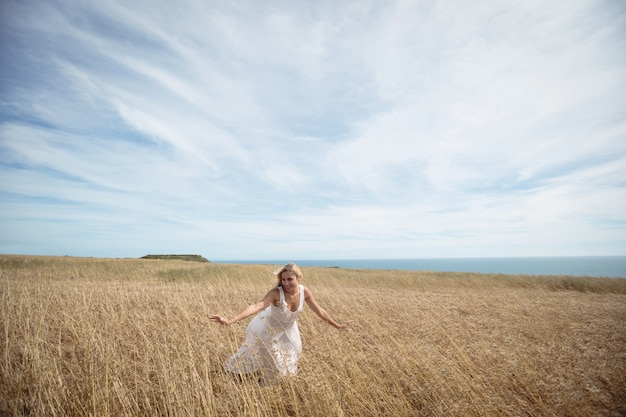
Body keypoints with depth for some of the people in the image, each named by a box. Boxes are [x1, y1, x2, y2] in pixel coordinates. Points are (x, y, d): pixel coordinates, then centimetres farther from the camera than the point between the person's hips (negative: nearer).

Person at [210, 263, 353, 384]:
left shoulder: (305, 292, -25)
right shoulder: (276, 292, -39)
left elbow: (319, 311, -11)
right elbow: (257, 306, -51)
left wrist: (337, 325, -3)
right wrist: (230, 321, -63)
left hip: (288, 329, 6)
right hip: (269, 328, -6)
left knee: (289, 355, 22)